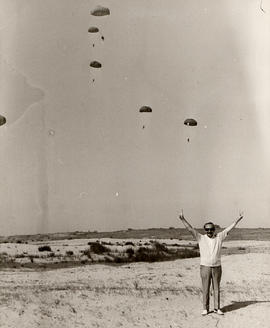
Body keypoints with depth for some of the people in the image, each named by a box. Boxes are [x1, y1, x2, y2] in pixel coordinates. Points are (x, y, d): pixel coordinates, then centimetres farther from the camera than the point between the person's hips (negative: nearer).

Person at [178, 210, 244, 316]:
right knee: (205, 289, 4)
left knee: (217, 289, 8)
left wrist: (238, 219, -2)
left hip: (217, 267, 1)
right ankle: (205, 308, 13)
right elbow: (190, 229, -7)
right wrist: (183, 219, -16)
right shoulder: (201, 238, 0)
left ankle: (217, 308, 18)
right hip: (205, 267, -1)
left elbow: (230, 227, 3)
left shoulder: (219, 237, 4)